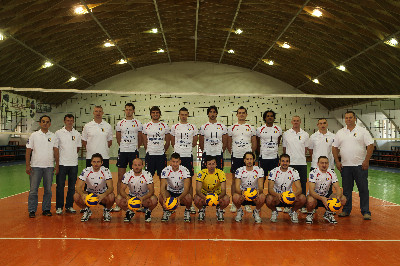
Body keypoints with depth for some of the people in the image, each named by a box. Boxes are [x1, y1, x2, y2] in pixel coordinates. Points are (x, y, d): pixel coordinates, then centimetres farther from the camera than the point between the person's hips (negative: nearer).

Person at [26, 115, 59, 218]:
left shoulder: (53, 136, 8)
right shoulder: (34, 135, 4)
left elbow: (56, 151, 7)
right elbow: (28, 151, 2)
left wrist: (57, 165, 1)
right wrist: (27, 165, -5)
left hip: (49, 166, 2)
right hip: (35, 166, -1)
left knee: (48, 189, 5)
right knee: (33, 189, 0)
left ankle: (46, 209, 16)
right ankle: (32, 210, 9)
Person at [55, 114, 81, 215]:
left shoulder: (77, 134, 9)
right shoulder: (58, 133, 1)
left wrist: (72, 155, 7)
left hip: (74, 164, 3)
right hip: (62, 163, -2)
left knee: (72, 186, 7)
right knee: (60, 186, 0)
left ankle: (69, 206, 17)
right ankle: (59, 207, 10)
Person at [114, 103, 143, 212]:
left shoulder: (138, 124, 3)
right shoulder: (120, 124, 8)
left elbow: (140, 139, 8)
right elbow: (118, 139, 14)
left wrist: (135, 148, 8)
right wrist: (124, 147, 12)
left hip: (134, 152, -1)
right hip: (122, 152, 2)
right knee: (120, 177, 2)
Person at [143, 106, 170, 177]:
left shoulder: (165, 126, 4)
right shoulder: (146, 126, 4)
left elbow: (167, 141, 8)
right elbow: (144, 141, 9)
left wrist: (163, 150, 4)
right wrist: (148, 151, 4)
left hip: (161, 155, 0)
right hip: (150, 155, 0)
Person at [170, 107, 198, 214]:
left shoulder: (193, 127, 7)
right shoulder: (174, 127, 6)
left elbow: (195, 142, 11)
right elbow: (172, 143, 12)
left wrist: (186, 148, 6)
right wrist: (179, 149, 6)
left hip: (188, 156, 0)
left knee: (189, 181, 2)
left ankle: (190, 204, 6)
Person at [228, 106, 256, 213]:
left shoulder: (251, 128, 8)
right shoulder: (231, 128, 6)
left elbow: (254, 143, 12)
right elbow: (229, 144, 10)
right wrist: (233, 153, 5)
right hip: (235, 157, 0)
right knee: (234, 180, 3)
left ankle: (247, 204, 12)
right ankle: (234, 203, 12)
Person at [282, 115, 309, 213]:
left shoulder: (305, 134, 7)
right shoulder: (286, 134, 4)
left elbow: (306, 149, 12)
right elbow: (284, 148, 8)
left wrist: (300, 157, 6)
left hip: (302, 163, 1)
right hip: (289, 163, -1)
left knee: (303, 184, 4)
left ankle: (302, 205, 13)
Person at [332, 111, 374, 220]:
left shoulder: (363, 131, 1)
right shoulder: (340, 133, 10)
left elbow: (370, 146, -4)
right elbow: (335, 148, 12)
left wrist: (366, 161, -11)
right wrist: (337, 161, 2)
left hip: (360, 165, -3)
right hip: (345, 166, 3)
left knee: (363, 189, -1)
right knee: (346, 189, 9)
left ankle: (365, 212, 7)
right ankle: (346, 210, 19)